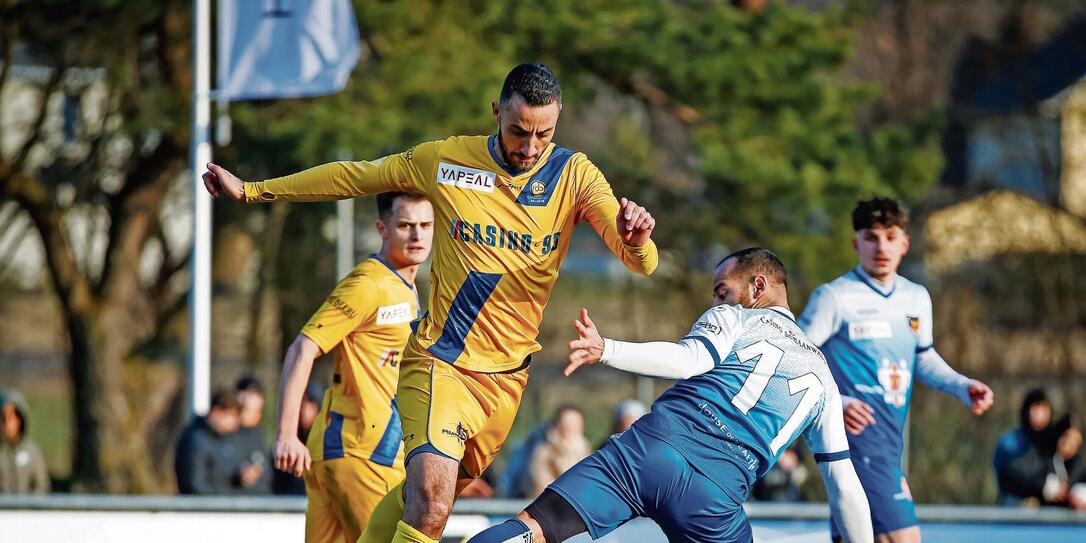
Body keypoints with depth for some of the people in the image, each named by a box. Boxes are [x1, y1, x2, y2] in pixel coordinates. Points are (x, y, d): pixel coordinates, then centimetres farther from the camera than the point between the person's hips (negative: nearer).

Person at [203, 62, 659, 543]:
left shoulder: (574, 175, -4)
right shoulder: (446, 160, -5)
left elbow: (643, 264, -13)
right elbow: (352, 177, 8)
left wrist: (636, 240, -39)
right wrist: (251, 190, 13)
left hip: (508, 377, 3)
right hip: (440, 364, -3)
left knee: (421, 498, 15)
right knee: (430, 503, -22)